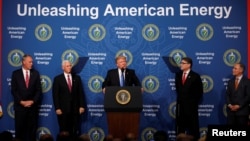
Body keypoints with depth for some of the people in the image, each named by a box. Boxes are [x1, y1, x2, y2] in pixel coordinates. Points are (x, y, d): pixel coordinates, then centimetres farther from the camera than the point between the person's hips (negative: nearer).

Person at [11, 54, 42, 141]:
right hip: (20, 106, -1)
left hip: (33, 106, 1)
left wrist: (32, 101, -8)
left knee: (32, 129, 2)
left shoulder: (36, 73, 6)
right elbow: (13, 90, -1)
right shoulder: (16, 73, 2)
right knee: (19, 128, 2)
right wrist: (21, 102, -10)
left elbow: (39, 90, 4)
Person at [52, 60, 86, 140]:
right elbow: (55, 95, -2)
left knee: (76, 131, 0)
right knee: (64, 131, 3)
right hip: (63, 109, -2)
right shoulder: (57, 79, 3)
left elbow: (81, 93, 8)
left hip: (75, 109, 2)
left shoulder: (77, 78, 11)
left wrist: (82, 106, 0)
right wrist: (57, 108, -9)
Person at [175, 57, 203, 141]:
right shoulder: (178, 74, 7)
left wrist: (195, 102, -2)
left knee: (193, 126, 0)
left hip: (191, 105, -4)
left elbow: (200, 91, -2)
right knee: (180, 125, 5)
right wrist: (179, 97, 13)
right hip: (180, 104, 5)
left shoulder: (195, 76, -7)